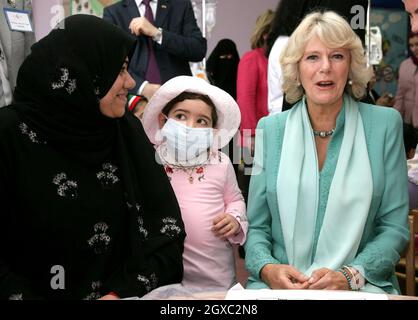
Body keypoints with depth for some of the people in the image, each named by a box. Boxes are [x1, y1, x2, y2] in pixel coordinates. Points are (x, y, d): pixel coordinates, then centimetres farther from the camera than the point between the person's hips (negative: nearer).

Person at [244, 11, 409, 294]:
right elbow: (256, 226, 7)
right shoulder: (270, 129, 5)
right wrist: (268, 269, -12)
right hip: (279, 285, 1)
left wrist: (350, 276, -13)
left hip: (360, 285, 0)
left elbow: (395, 227, 2)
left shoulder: (384, 124, 1)